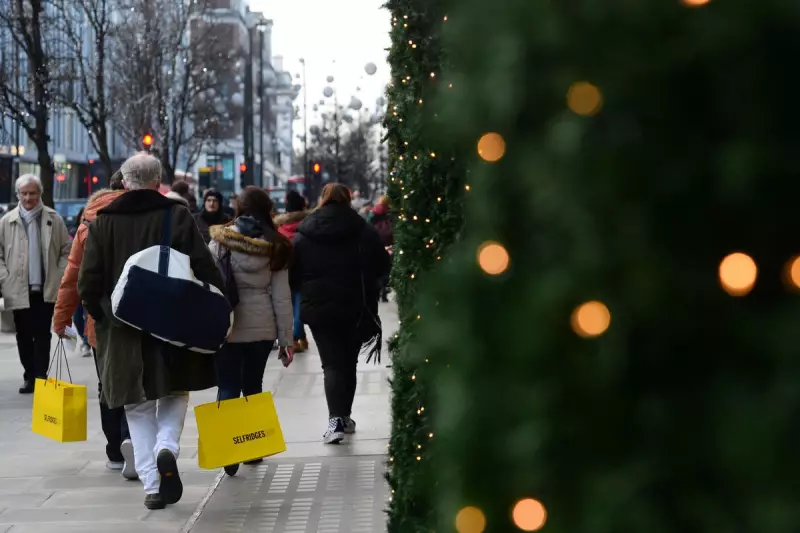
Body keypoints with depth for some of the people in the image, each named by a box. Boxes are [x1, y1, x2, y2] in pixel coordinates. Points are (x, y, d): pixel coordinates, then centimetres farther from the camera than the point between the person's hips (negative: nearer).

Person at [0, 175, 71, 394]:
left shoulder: (54, 219, 0)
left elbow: (67, 250, 5)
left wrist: (59, 276, -3)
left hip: (46, 289, -1)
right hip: (19, 289, 1)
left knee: (42, 335, -1)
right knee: (24, 336, 7)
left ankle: (40, 377, 2)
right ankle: (29, 377, 16)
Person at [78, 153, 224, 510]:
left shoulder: (103, 222, -1)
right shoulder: (178, 216, -5)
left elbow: (88, 282, -5)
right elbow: (206, 270, -10)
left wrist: (101, 316, 10)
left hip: (122, 333, 1)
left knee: (139, 409, 11)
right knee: (174, 394, 19)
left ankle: (151, 484, 7)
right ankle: (167, 447, -8)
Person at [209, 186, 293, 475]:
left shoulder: (220, 242, -2)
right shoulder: (274, 247, 2)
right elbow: (281, 296, 2)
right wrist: (286, 338, 7)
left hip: (226, 326, -2)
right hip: (262, 327, 2)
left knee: (228, 388, 1)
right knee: (253, 387, 16)